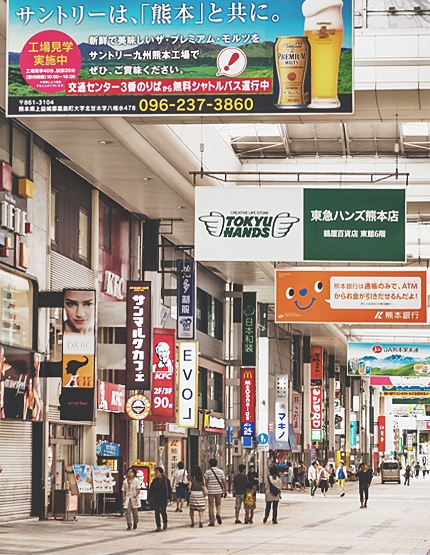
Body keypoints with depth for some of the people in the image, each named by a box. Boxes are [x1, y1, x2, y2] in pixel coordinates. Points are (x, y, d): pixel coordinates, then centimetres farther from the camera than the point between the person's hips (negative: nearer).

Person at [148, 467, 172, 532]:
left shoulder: (166, 480, -2)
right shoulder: (154, 480, 6)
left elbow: (169, 489, 0)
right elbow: (151, 490, 8)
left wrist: (169, 498, -9)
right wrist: (148, 499, 2)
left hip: (163, 499, -3)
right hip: (155, 499, 3)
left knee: (163, 511, -9)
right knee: (157, 512, -1)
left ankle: (165, 523, 19)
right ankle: (158, 526, 6)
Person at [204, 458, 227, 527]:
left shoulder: (208, 472, -4)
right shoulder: (220, 471, 3)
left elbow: (205, 483, -5)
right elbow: (224, 482, 1)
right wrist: (225, 491, 7)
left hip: (210, 491, -2)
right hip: (219, 491, 2)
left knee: (211, 506, 4)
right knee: (218, 504, 19)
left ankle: (212, 521, 4)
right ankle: (218, 514, -9)